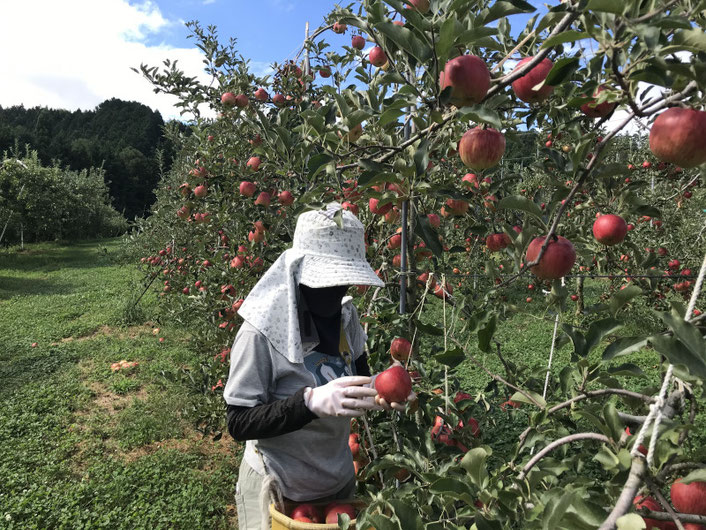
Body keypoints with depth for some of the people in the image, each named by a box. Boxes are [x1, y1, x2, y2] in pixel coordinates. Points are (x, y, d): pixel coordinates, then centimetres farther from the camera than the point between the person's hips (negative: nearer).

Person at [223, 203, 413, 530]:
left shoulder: (346, 318, -7)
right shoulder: (262, 331, -24)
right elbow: (239, 423, -21)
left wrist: (379, 391, -17)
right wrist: (311, 401, -36)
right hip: (276, 492, -5)